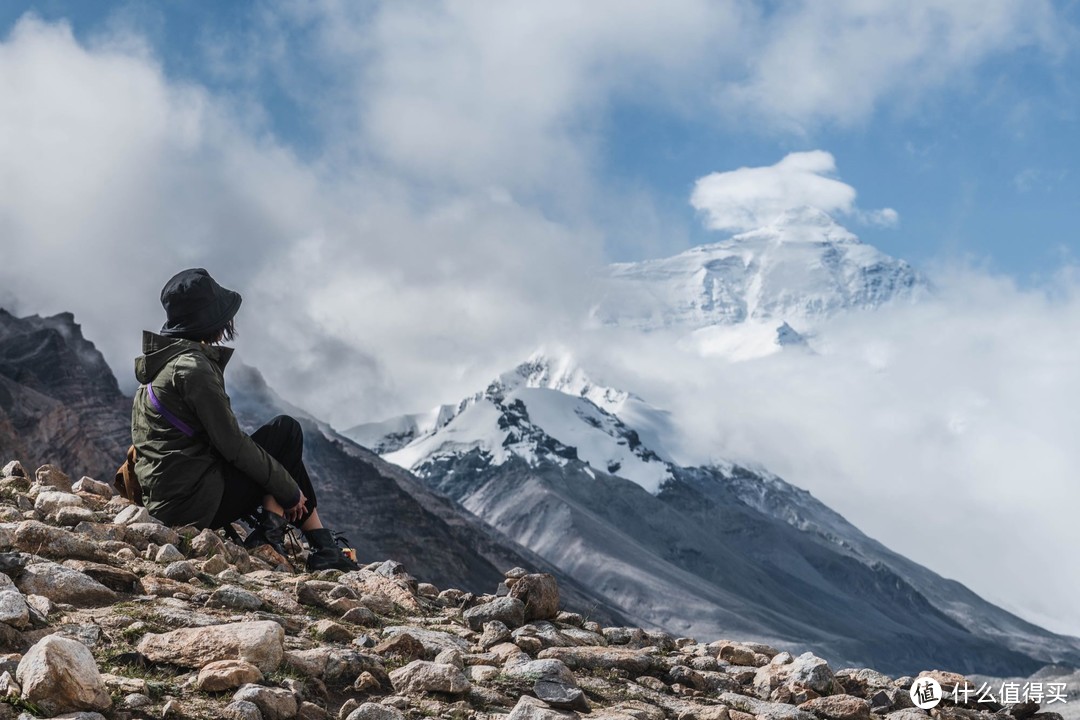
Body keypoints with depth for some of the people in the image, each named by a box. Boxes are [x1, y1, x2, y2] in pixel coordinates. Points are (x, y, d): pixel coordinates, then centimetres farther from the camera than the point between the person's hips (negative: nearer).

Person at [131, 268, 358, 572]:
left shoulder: (162, 360, 14)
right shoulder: (193, 367, -17)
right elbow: (232, 444, -17)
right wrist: (290, 489, -6)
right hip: (196, 502, -10)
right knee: (286, 431, -1)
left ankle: (323, 547, 12)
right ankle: (270, 535, -1)